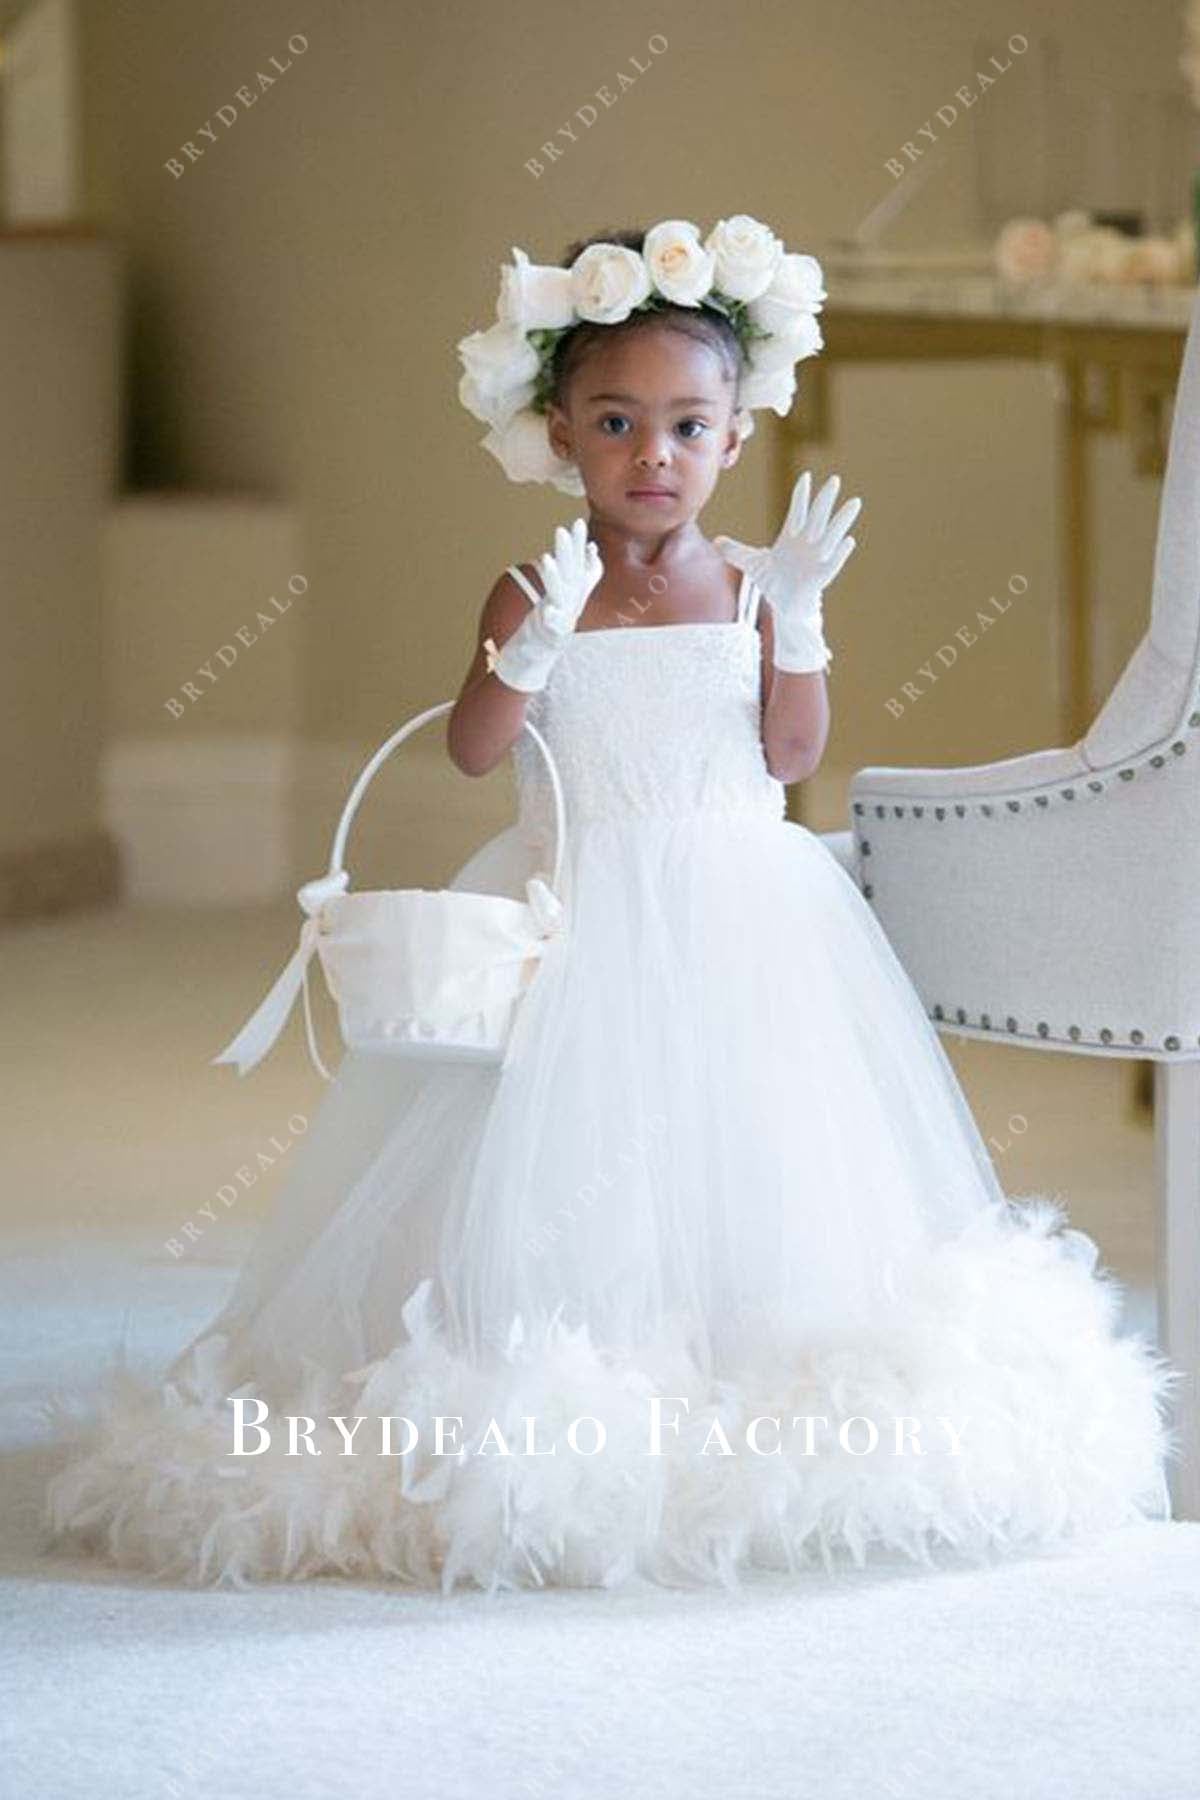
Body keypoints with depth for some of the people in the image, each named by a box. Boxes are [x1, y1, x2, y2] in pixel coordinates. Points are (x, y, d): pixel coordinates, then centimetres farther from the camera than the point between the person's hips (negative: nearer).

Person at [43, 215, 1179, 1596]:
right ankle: (551, 1401, -1)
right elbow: (473, 749, -9)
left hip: (736, 916, 1)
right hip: (576, 926, -1)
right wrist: (535, 643, -24)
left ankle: (755, 1410, 4)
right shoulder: (534, 591, 0)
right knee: (561, 1176, -7)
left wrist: (798, 616, -13)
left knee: (738, 1162, -3)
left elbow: (792, 752, -2)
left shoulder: (749, 587, 4)